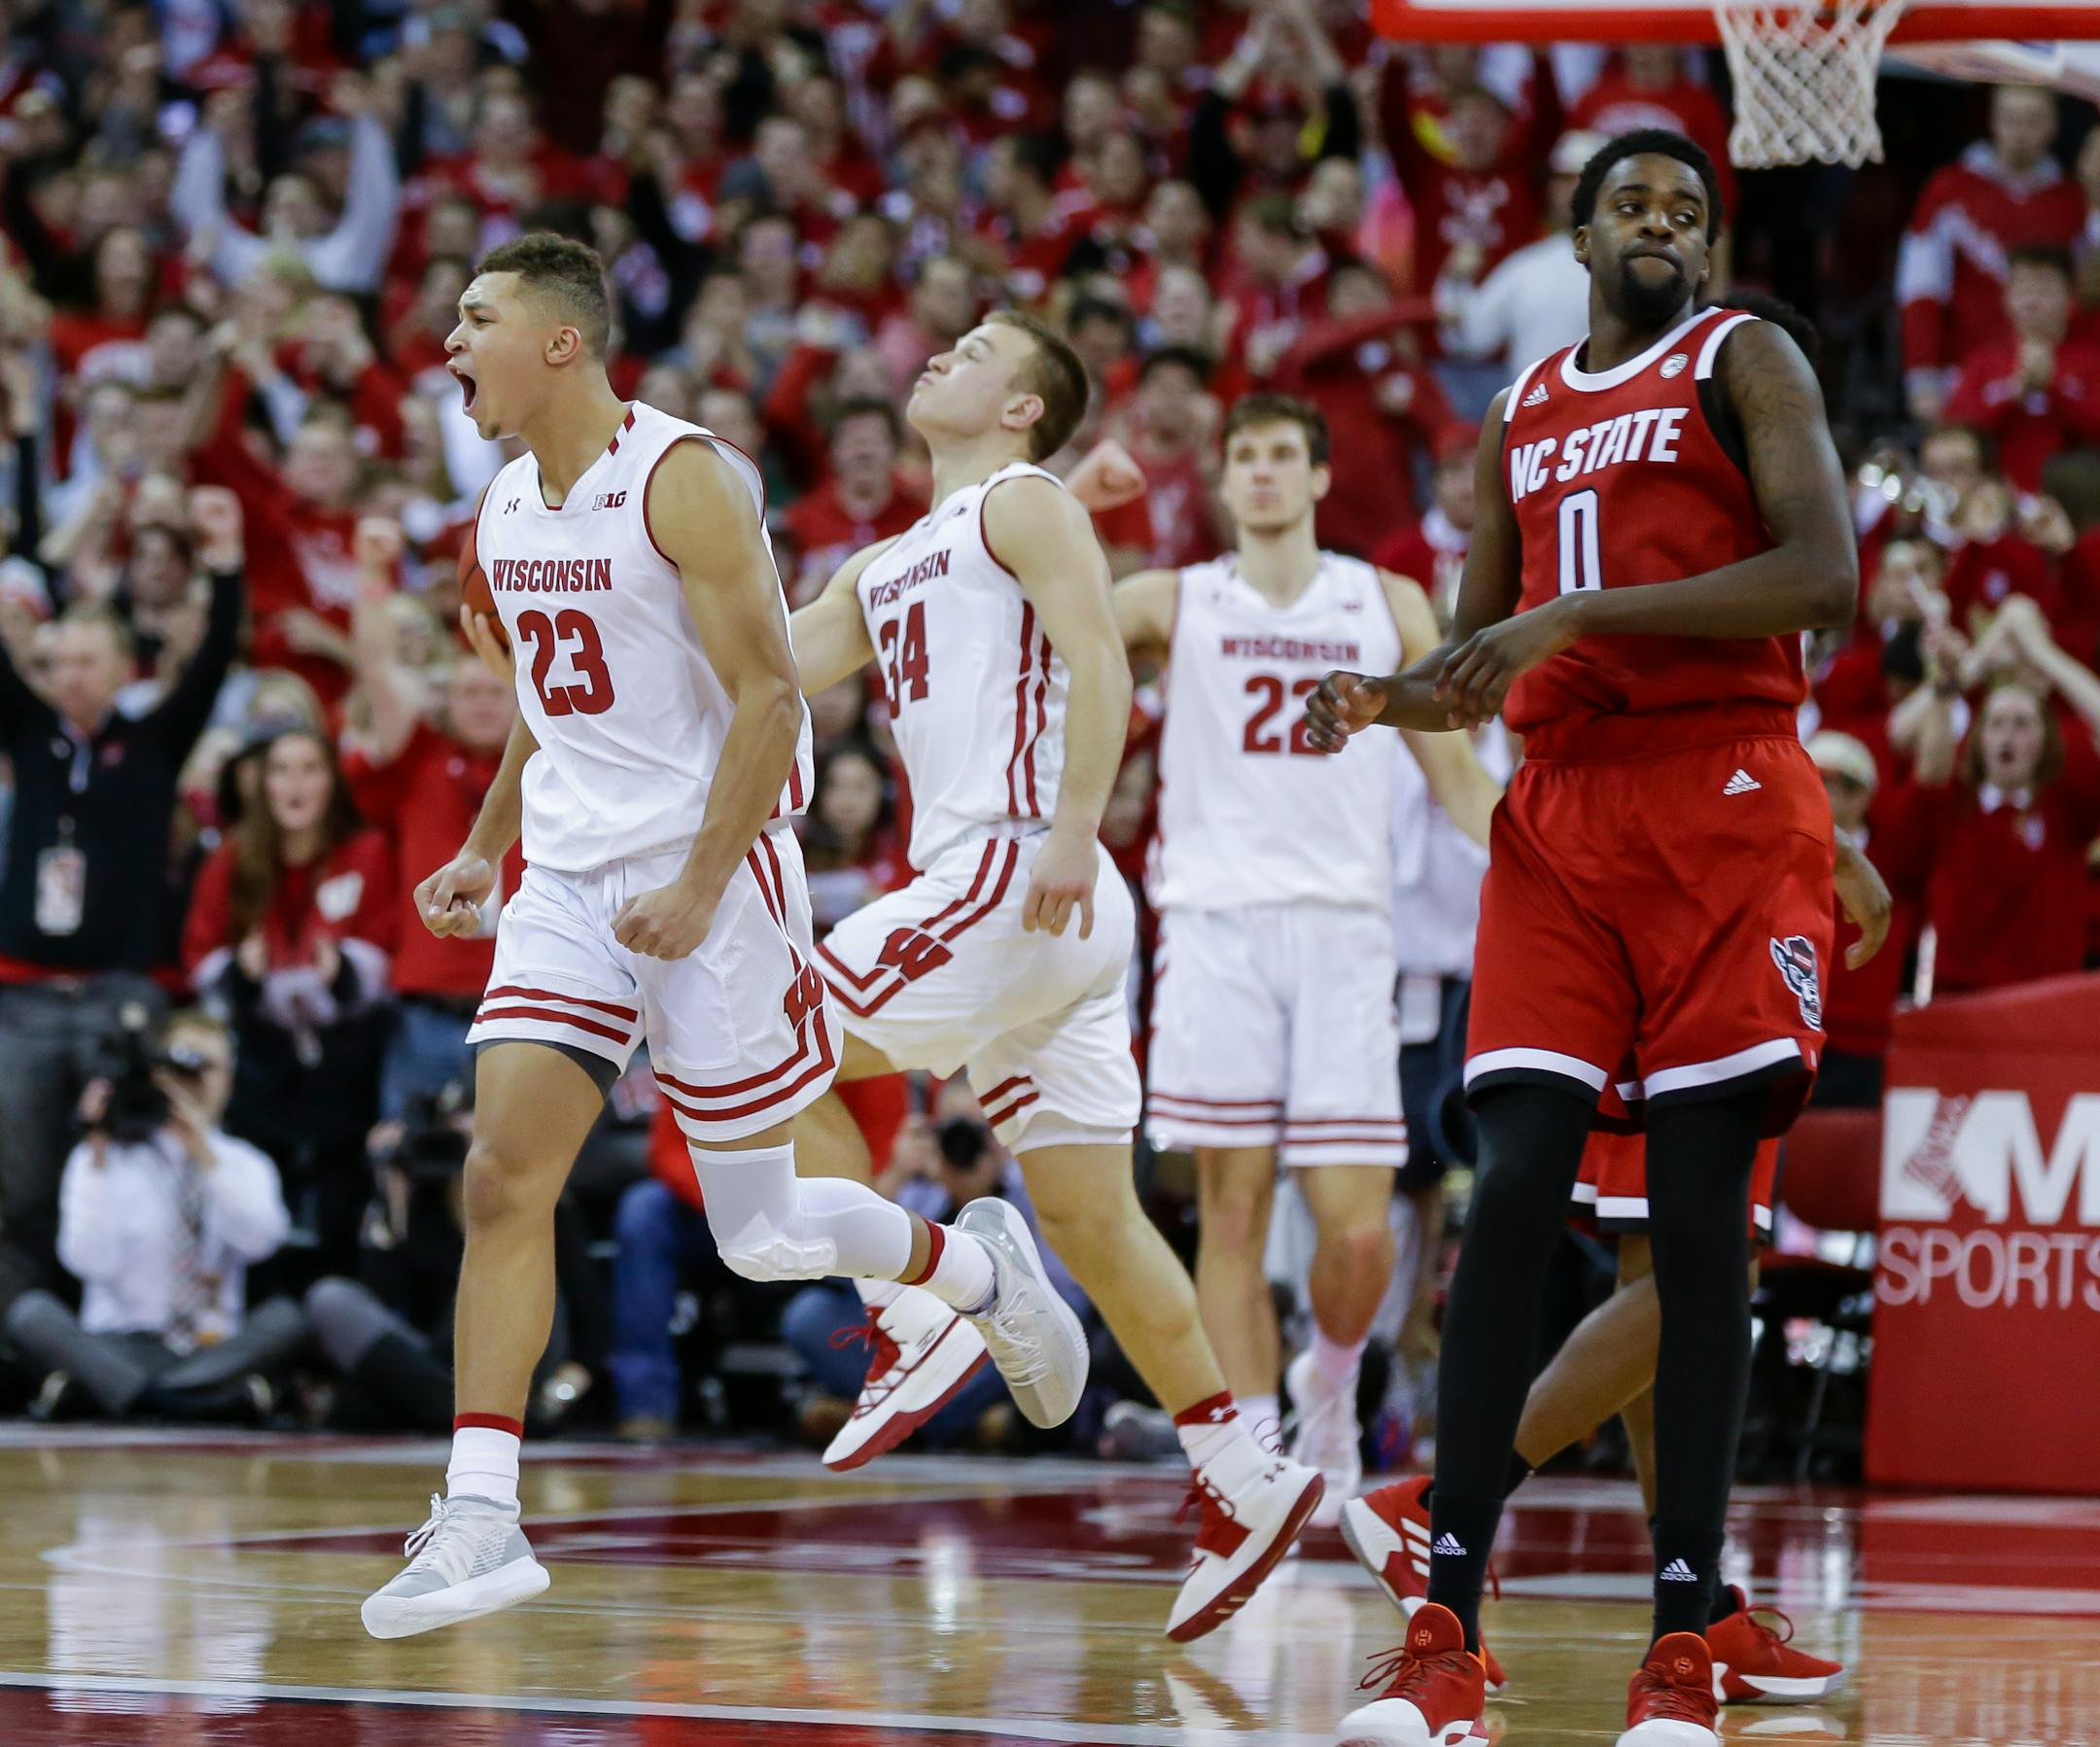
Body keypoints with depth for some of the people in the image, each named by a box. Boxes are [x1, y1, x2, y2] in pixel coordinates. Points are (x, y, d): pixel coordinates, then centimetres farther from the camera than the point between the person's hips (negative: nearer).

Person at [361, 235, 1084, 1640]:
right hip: (571, 886, 7)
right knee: (503, 1180, -10)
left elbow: (769, 697, -17)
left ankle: (981, 1269, 31)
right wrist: (485, 850, 20)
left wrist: (699, 890, -22)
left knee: (763, 1231, 2)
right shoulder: (506, 510, 10)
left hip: (714, 877, -7)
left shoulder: (683, 480, -14)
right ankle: (481, 1516, -12)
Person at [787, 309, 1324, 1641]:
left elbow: (1101, 665, -13)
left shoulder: (1025, 505, 1)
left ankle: (918, 1322, -9)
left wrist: (1075, 825, -24)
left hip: (1021, 873, -9)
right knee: (1084, 1209, 5)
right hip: (989, 896, 9)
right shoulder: (888, 568, 27)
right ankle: (1242, 1479, 5)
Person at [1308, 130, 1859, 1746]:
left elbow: (1825, 577, -12)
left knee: (1699, 1215, -6)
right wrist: (1384, 699, 3)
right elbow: (1481, 653, 26)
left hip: (1722, 800, -4)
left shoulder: (1745, 364, 4)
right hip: (1558, 812, 4)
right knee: (1514, 1190, -8)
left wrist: (1581, 614, -17)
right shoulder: (1520, 414, 20)